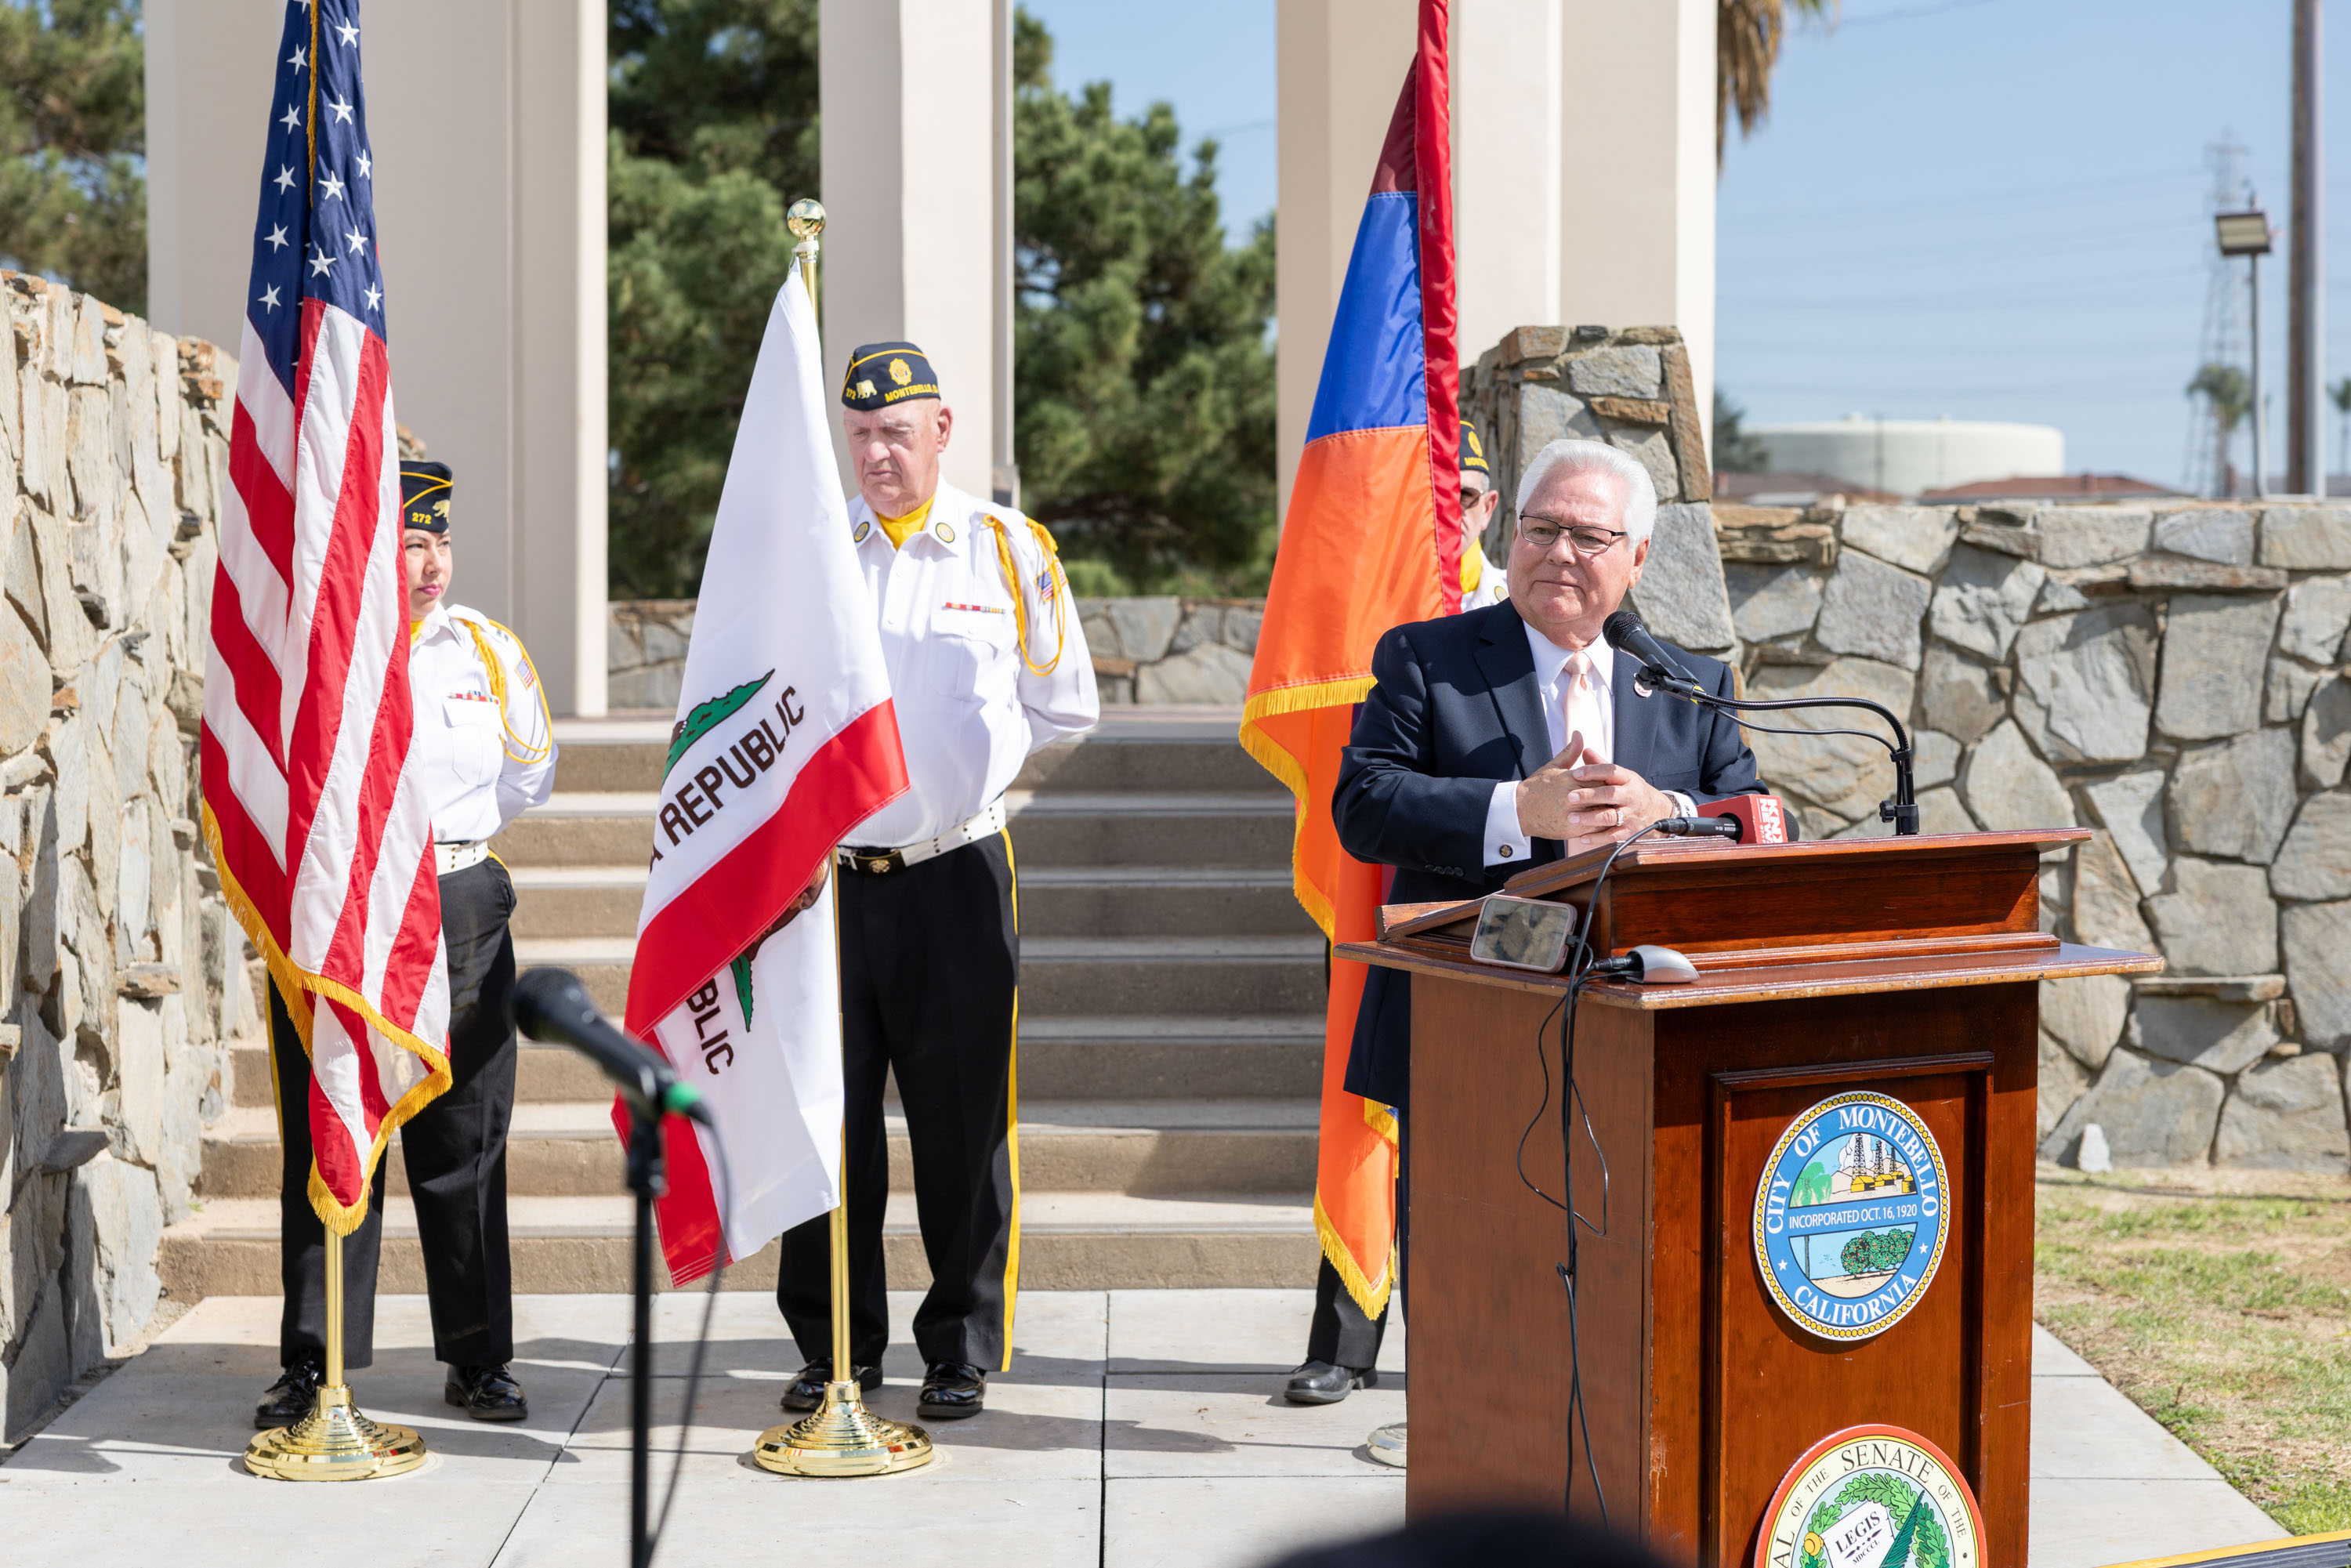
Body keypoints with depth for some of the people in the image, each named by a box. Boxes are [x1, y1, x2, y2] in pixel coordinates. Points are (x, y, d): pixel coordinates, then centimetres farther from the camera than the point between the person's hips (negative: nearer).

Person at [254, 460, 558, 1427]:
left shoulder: (487, 650, 7)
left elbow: (529, 774, 18)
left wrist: (437, 834, 12)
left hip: (459, 915, 2)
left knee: (464, 1146, 6)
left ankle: (479, 1360, 14)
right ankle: (314, 1364, 12)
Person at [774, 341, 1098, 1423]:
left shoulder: (1010, 551, 4)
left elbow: (1064, 710, 11)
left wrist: (971, 755, 5)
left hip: (955, 877, -1)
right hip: (828, 875, 1)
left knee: (963, 1127, 3)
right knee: (828, 1119, 4)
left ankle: (963, 1352, 15)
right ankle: (837, 1347, 18)